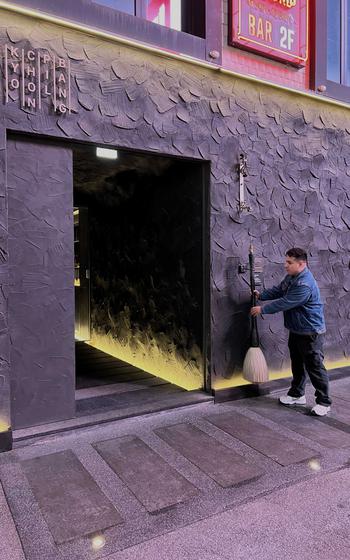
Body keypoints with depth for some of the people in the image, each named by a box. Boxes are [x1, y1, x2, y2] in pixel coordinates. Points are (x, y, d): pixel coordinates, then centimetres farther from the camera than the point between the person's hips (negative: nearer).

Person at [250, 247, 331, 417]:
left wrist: (262, 309, -19)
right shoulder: (291, 277, 5)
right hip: (296, 330, 10)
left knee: (314, 367, -1)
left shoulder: (305, 285, -28)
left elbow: (284, 303, -27)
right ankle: (297, 394, 34)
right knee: (297, 364, 19)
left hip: (310, 332, -10)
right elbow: (278, 290, 17)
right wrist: (261, 295, 4)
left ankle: (324, 402, 12)